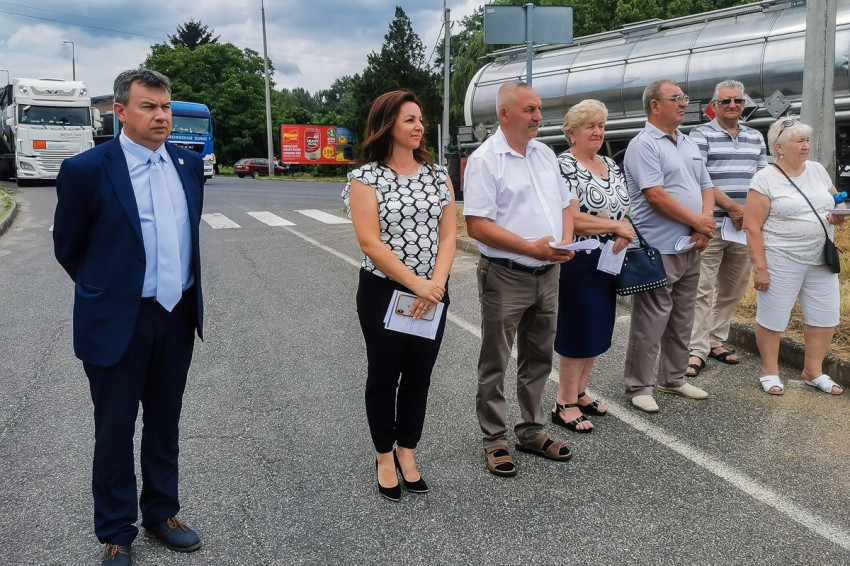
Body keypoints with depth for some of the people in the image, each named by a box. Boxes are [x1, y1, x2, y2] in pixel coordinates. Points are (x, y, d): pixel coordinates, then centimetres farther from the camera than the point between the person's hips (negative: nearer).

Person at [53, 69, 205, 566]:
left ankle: (162, 514, 37)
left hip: (178, 317, 4)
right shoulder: (87, 169, -12)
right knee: (115, 431, 9)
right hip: (117, 322, -4)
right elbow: (67, 245, 0)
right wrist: (108, 290, 11)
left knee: (165, 424, 18)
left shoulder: (190, 164, 3)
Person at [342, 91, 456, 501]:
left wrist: (435, 285, -16)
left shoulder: (438, 174, 4)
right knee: (383, 377, 9)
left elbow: (448, 235, -2)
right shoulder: (366, 178, -8)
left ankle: (406, 453, 31)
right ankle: (384, 458, 28)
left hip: (432, 293, 4)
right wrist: (417, 284, -20)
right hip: (383, 292, -3)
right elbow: (371, 243, -15)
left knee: (419, 376, 12)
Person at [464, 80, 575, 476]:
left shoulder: (546, 155, 11)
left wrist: (566, 241, -4)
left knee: (538, 359, 16)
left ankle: (531, 432, 31)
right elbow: (477, 225, -18)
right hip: (505, 277, -7)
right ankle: (494, 440, 19)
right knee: (495, 364, 6)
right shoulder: (485, 159, -12)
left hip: (547, 274, 7)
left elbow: (564, 205, 17)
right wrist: (532, 247, -23)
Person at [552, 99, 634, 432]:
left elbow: (623, 207, 14)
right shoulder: (564, 166, -12)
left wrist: (624, 232, -8)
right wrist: (617, 226, -14)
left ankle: (579, 392, 29)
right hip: (578, 263, -8)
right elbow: (572, 219, -21)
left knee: (598, 330, 13)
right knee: (576, 332, -1)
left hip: (608, 262, 8)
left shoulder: (610, 165, 13)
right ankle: (565, 405, 12)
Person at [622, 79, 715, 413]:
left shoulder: (689, 145, 17)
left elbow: (706, 187, 18)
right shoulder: (644, 145, -11)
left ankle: (673, 379, 28)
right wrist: (697, 221, -11)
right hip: (658, 250, -9)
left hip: (690, 248, 9)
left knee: (682, 320, 15)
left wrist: (706, 223, -1)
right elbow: (655, 195, -19)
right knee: (649, 323, -3)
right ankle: (638, 387, 8)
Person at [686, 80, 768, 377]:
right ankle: (697, 350, -1)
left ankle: (716, 341, 23)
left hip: (744, 227, 6)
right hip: (711, 226, -6)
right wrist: (731, 207, -14)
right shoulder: (701, 135, -1)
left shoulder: (756, 137, 16)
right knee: (702, 290, -6)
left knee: (732, 291, 11)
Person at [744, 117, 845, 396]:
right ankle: (770, 371, 20)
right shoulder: (765, 178, -11)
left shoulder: (817, 169, 8)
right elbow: (752, 226, -14)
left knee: (824, 316, 10)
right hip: (781, 261, -6)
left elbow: (836, 202, 19)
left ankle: (813, 371, 25)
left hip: (821, 260, 6)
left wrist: (839, 214, -6)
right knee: (773, 317, 4)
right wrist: (759, 267, -18)